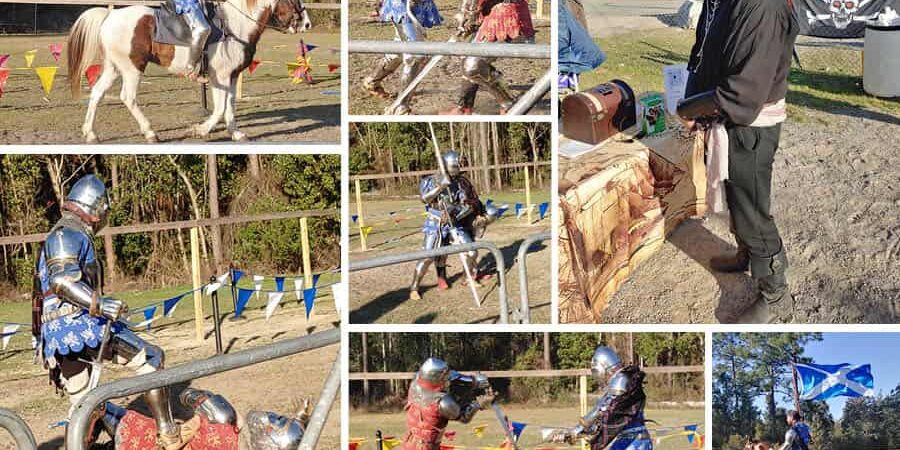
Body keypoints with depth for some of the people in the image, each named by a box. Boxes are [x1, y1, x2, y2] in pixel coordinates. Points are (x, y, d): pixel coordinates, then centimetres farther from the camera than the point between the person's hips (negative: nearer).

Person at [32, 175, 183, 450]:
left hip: (55, 337, 10)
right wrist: (100, 305, -30)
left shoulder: (67, 236, 27)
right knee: (151, 359, -8)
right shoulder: (69, 235, -6)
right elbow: (62, 280, -22)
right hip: (76, 324, -10)